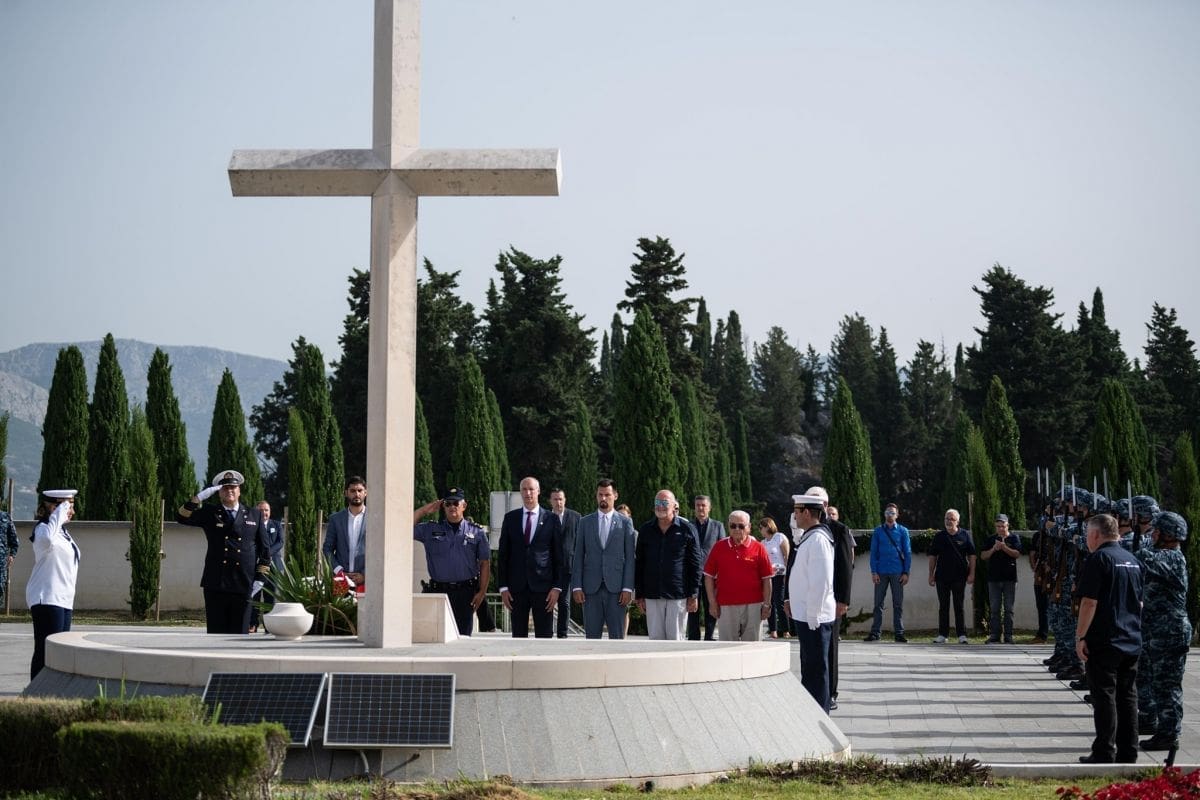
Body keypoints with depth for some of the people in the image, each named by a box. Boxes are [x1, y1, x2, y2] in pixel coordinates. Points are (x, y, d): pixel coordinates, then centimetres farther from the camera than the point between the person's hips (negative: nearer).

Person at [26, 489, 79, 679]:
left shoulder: (62, 532, 20)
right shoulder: (43, 528, -11)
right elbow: (47, 539, -37)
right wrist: (58, 515, -27)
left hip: (63, 599, 10)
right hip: (47, 599, -10)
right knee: (46, 650, -11)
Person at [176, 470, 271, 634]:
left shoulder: (254, 515, 12)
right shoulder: (209, 514, 11)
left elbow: (264, 550, 12)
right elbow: (181, 517, -1)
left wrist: (260, 578, 4)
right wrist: (200, 496, -9)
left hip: (243, 585, 0)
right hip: (215, 586, 0)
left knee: (240, 632, 1)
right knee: (216, 632, 1)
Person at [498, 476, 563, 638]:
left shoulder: (551, 519, 3)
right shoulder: (510, 518, 8)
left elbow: (558, 556, 3)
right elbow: (503, 555, 8)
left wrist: (557, 587, -5)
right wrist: (503, 586, 1)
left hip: (543, 587, -2)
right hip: (517, 587, 2)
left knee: (544, 635, -2)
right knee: (518, 635, 5)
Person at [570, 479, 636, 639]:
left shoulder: (625, 522, 6)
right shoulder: (585, 523, 11)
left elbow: (630, 557, 2)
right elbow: (578, 557, 8)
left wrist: (628, 588, -6)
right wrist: (576, 587, -1)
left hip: (616, 589, -1)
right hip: (591, 588, 1)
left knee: (617, 636, -1)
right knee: (592, 636, 2)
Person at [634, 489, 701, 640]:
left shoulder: (687, 529, 0)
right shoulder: (646, 530, 9)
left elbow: (695, 565, 0)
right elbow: (639, 564, 12)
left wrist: (693, 595, -4)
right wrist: (639, 595, 7)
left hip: (678, 595, -3)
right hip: (652, 595, 3)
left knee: (675, 638, 0)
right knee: (655, 638, 3)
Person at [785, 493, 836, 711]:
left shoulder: (818, 539, -18)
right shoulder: (809, 537, 14)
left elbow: (820, 582, -23)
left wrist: (812, 617, -22)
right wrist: (794, 602, 15)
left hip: (814, 618, -10)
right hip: (806, 615, 10)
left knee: (816, 670, -4)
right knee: (810, 668, 20)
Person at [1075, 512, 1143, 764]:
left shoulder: (1098, 559, -11)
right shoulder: (1132, 560, 13)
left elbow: (1089, 602, -17)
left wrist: (1080, 636, -12)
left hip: (1104, 642, -7)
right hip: (1132, 640, 7)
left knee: (1105, 696, -3)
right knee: (1127, 696, 11)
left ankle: (1105, 754, -2)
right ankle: (1128, 754, 14)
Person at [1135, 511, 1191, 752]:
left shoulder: (1173, 558, -18)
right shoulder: (1164, 556, 13)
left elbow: (1144, 559, -32)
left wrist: (1149, 543, -15)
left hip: (1169, 634, -11)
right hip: (1153, 631, 11)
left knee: (1166, 685, -5)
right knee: (1143, 677, 23)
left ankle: (1169, 734, 0)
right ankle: (1148, 718, 38)